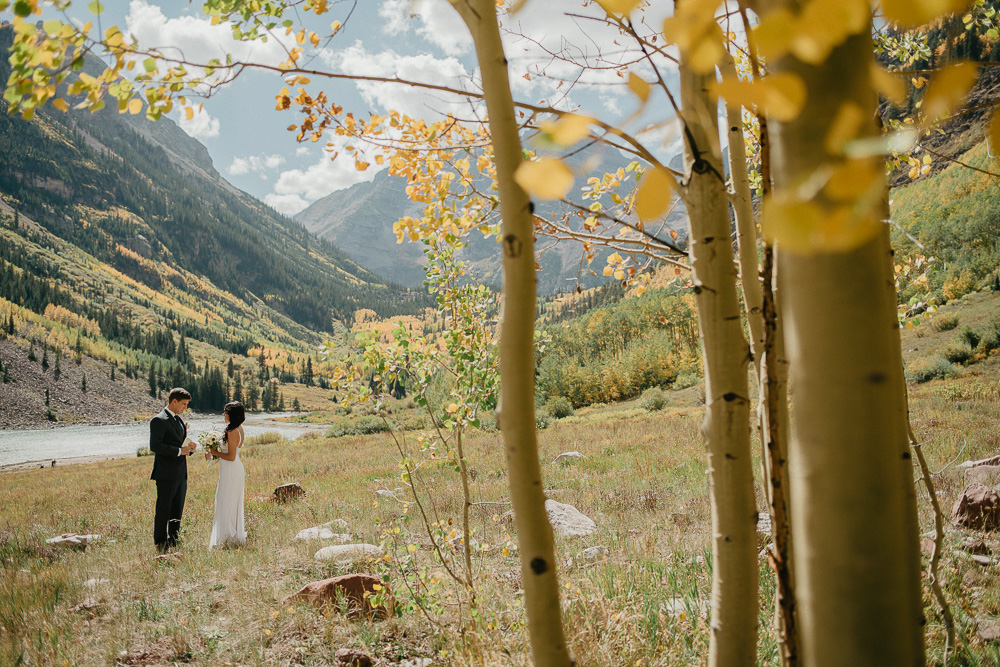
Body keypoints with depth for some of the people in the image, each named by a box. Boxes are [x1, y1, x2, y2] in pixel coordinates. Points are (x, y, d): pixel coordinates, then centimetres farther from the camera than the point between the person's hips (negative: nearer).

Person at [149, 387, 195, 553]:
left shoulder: (179, 420, 17)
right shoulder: (159, 420, -11)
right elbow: (155, 446, -19)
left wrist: (188, 447, 4)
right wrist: (179, 451, -19)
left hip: (181, 474, 9)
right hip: (166, 474, -9)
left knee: (177, 512, 12)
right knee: (163, 511, -1)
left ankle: (174, 543, 19)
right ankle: (160, 544, 6)